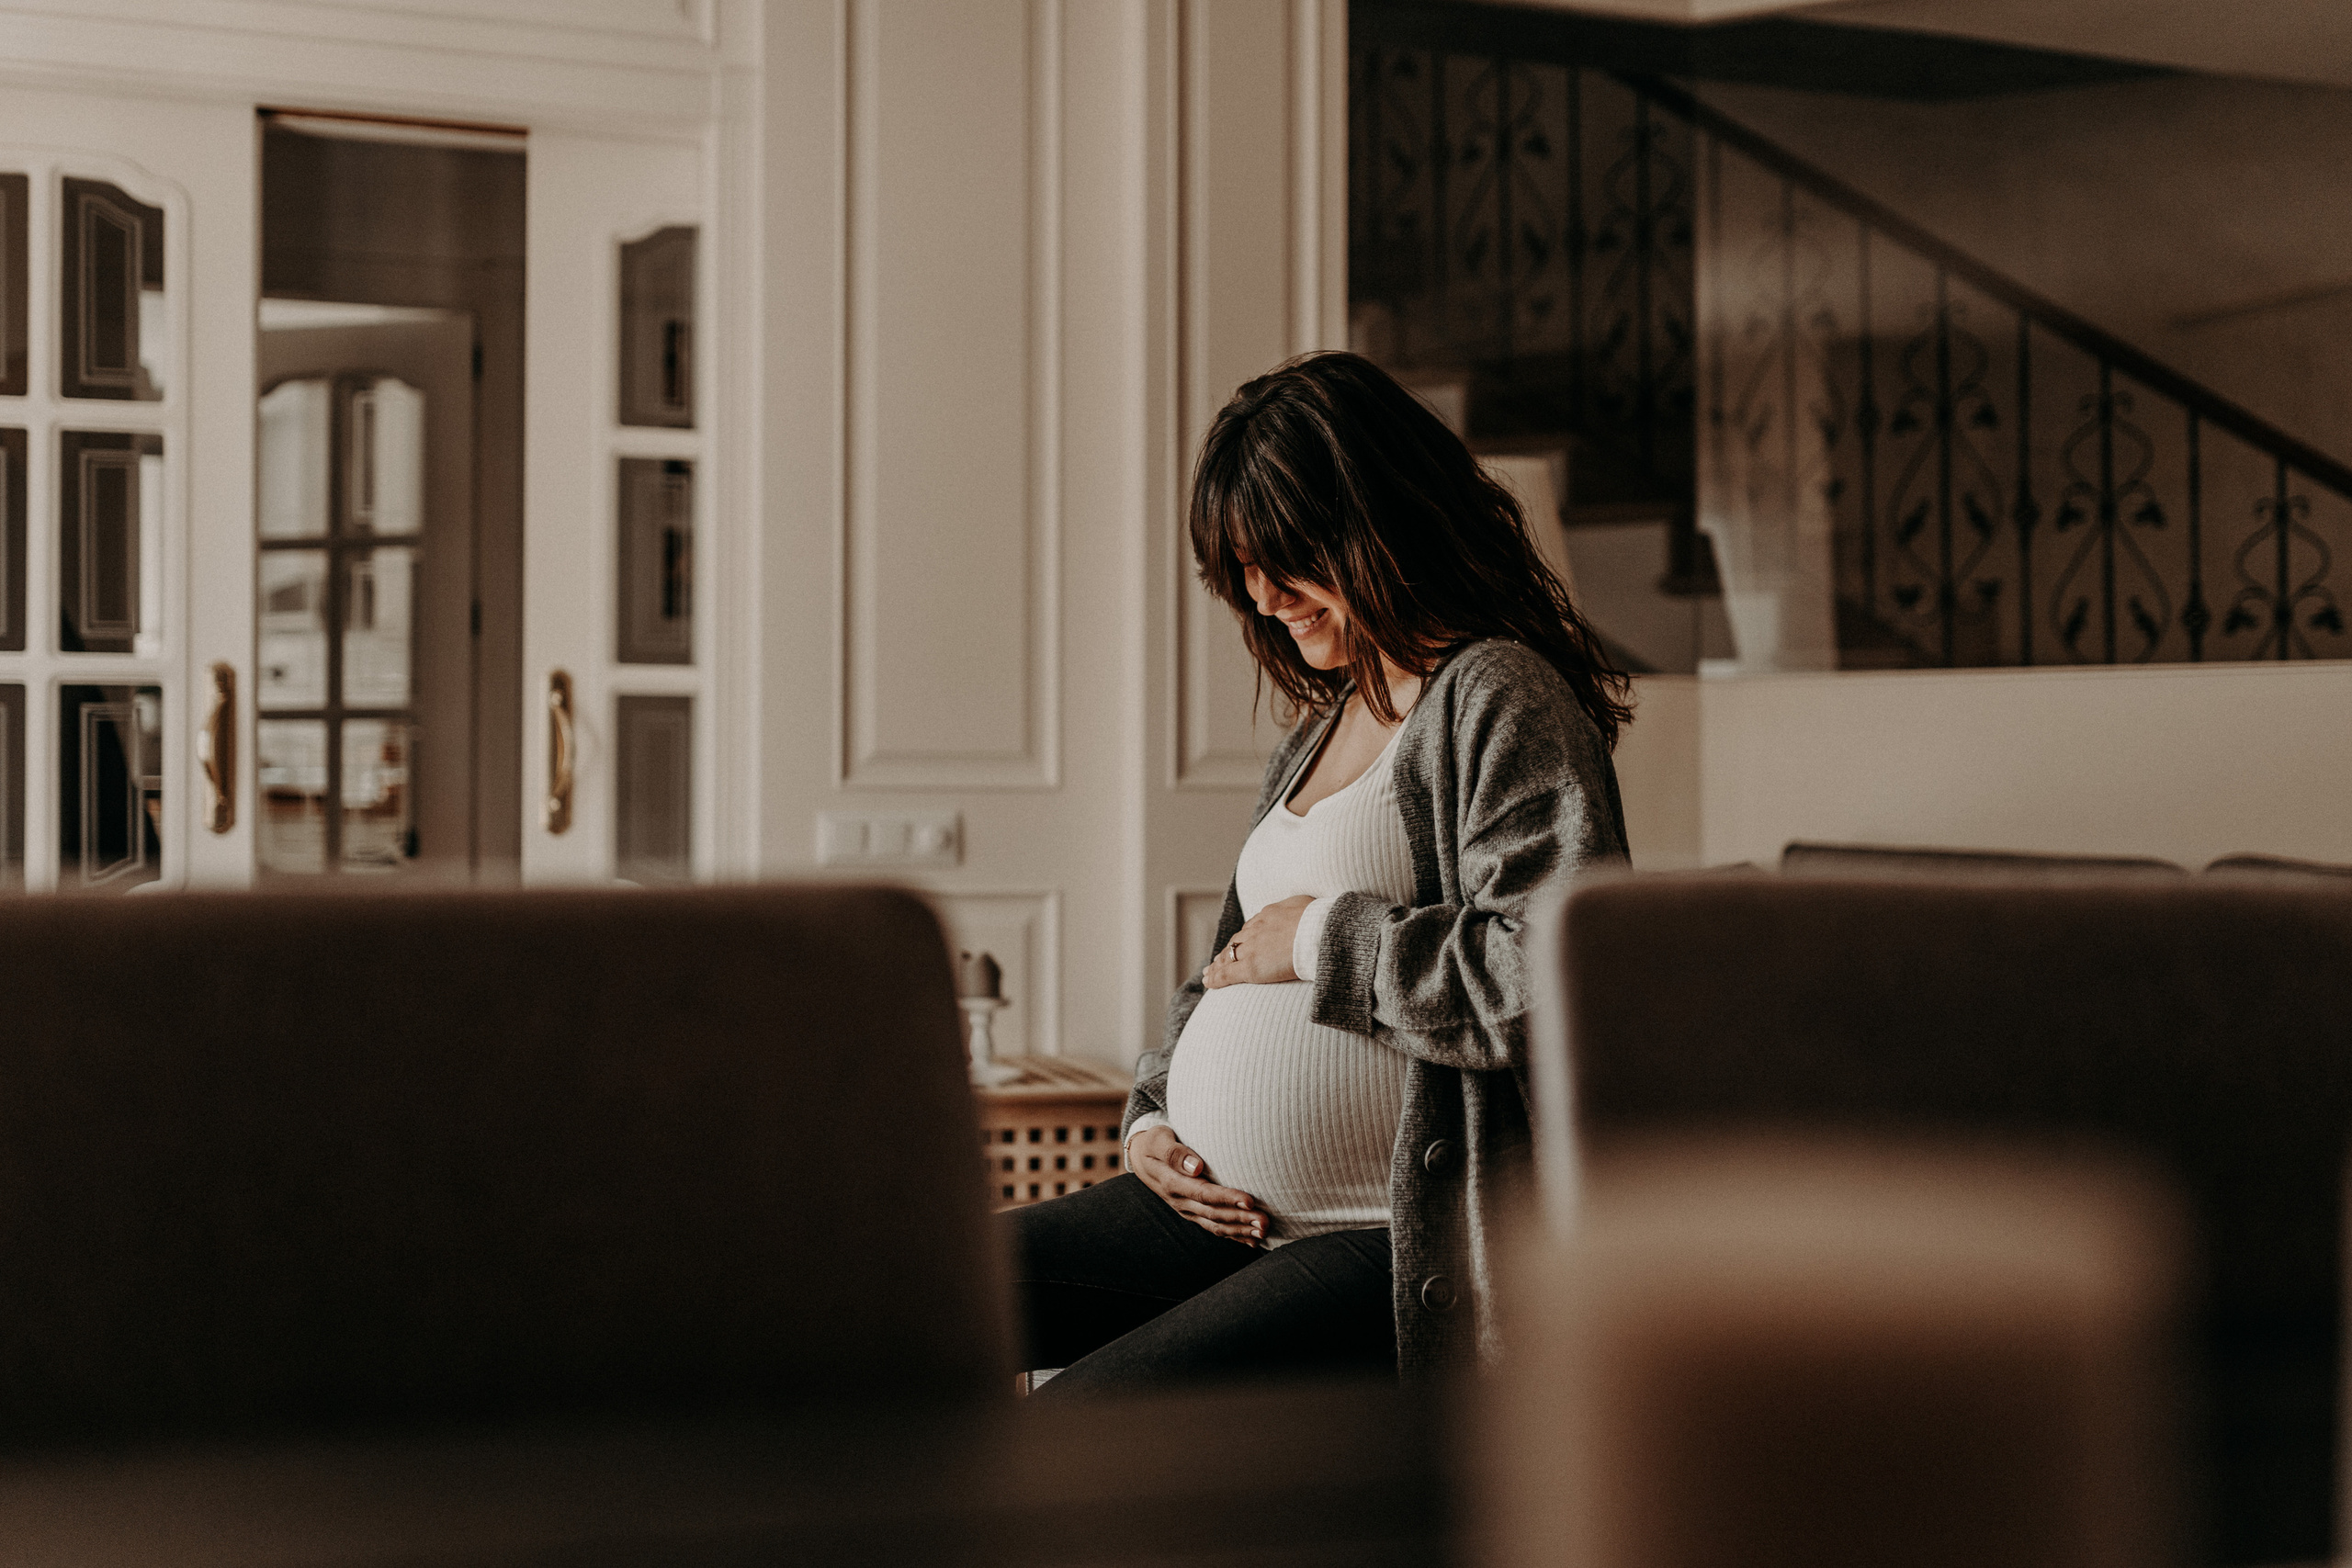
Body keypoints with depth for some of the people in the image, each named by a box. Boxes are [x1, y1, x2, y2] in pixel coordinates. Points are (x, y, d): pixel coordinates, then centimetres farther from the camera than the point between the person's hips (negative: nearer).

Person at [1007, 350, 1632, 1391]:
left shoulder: (1501, 700, -10)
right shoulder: (1321, 727, 18)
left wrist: (1326, 938, -13)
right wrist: (1152, 1119, 8)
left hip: (1389, 1248, -9)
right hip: (1224, 1214, 9)